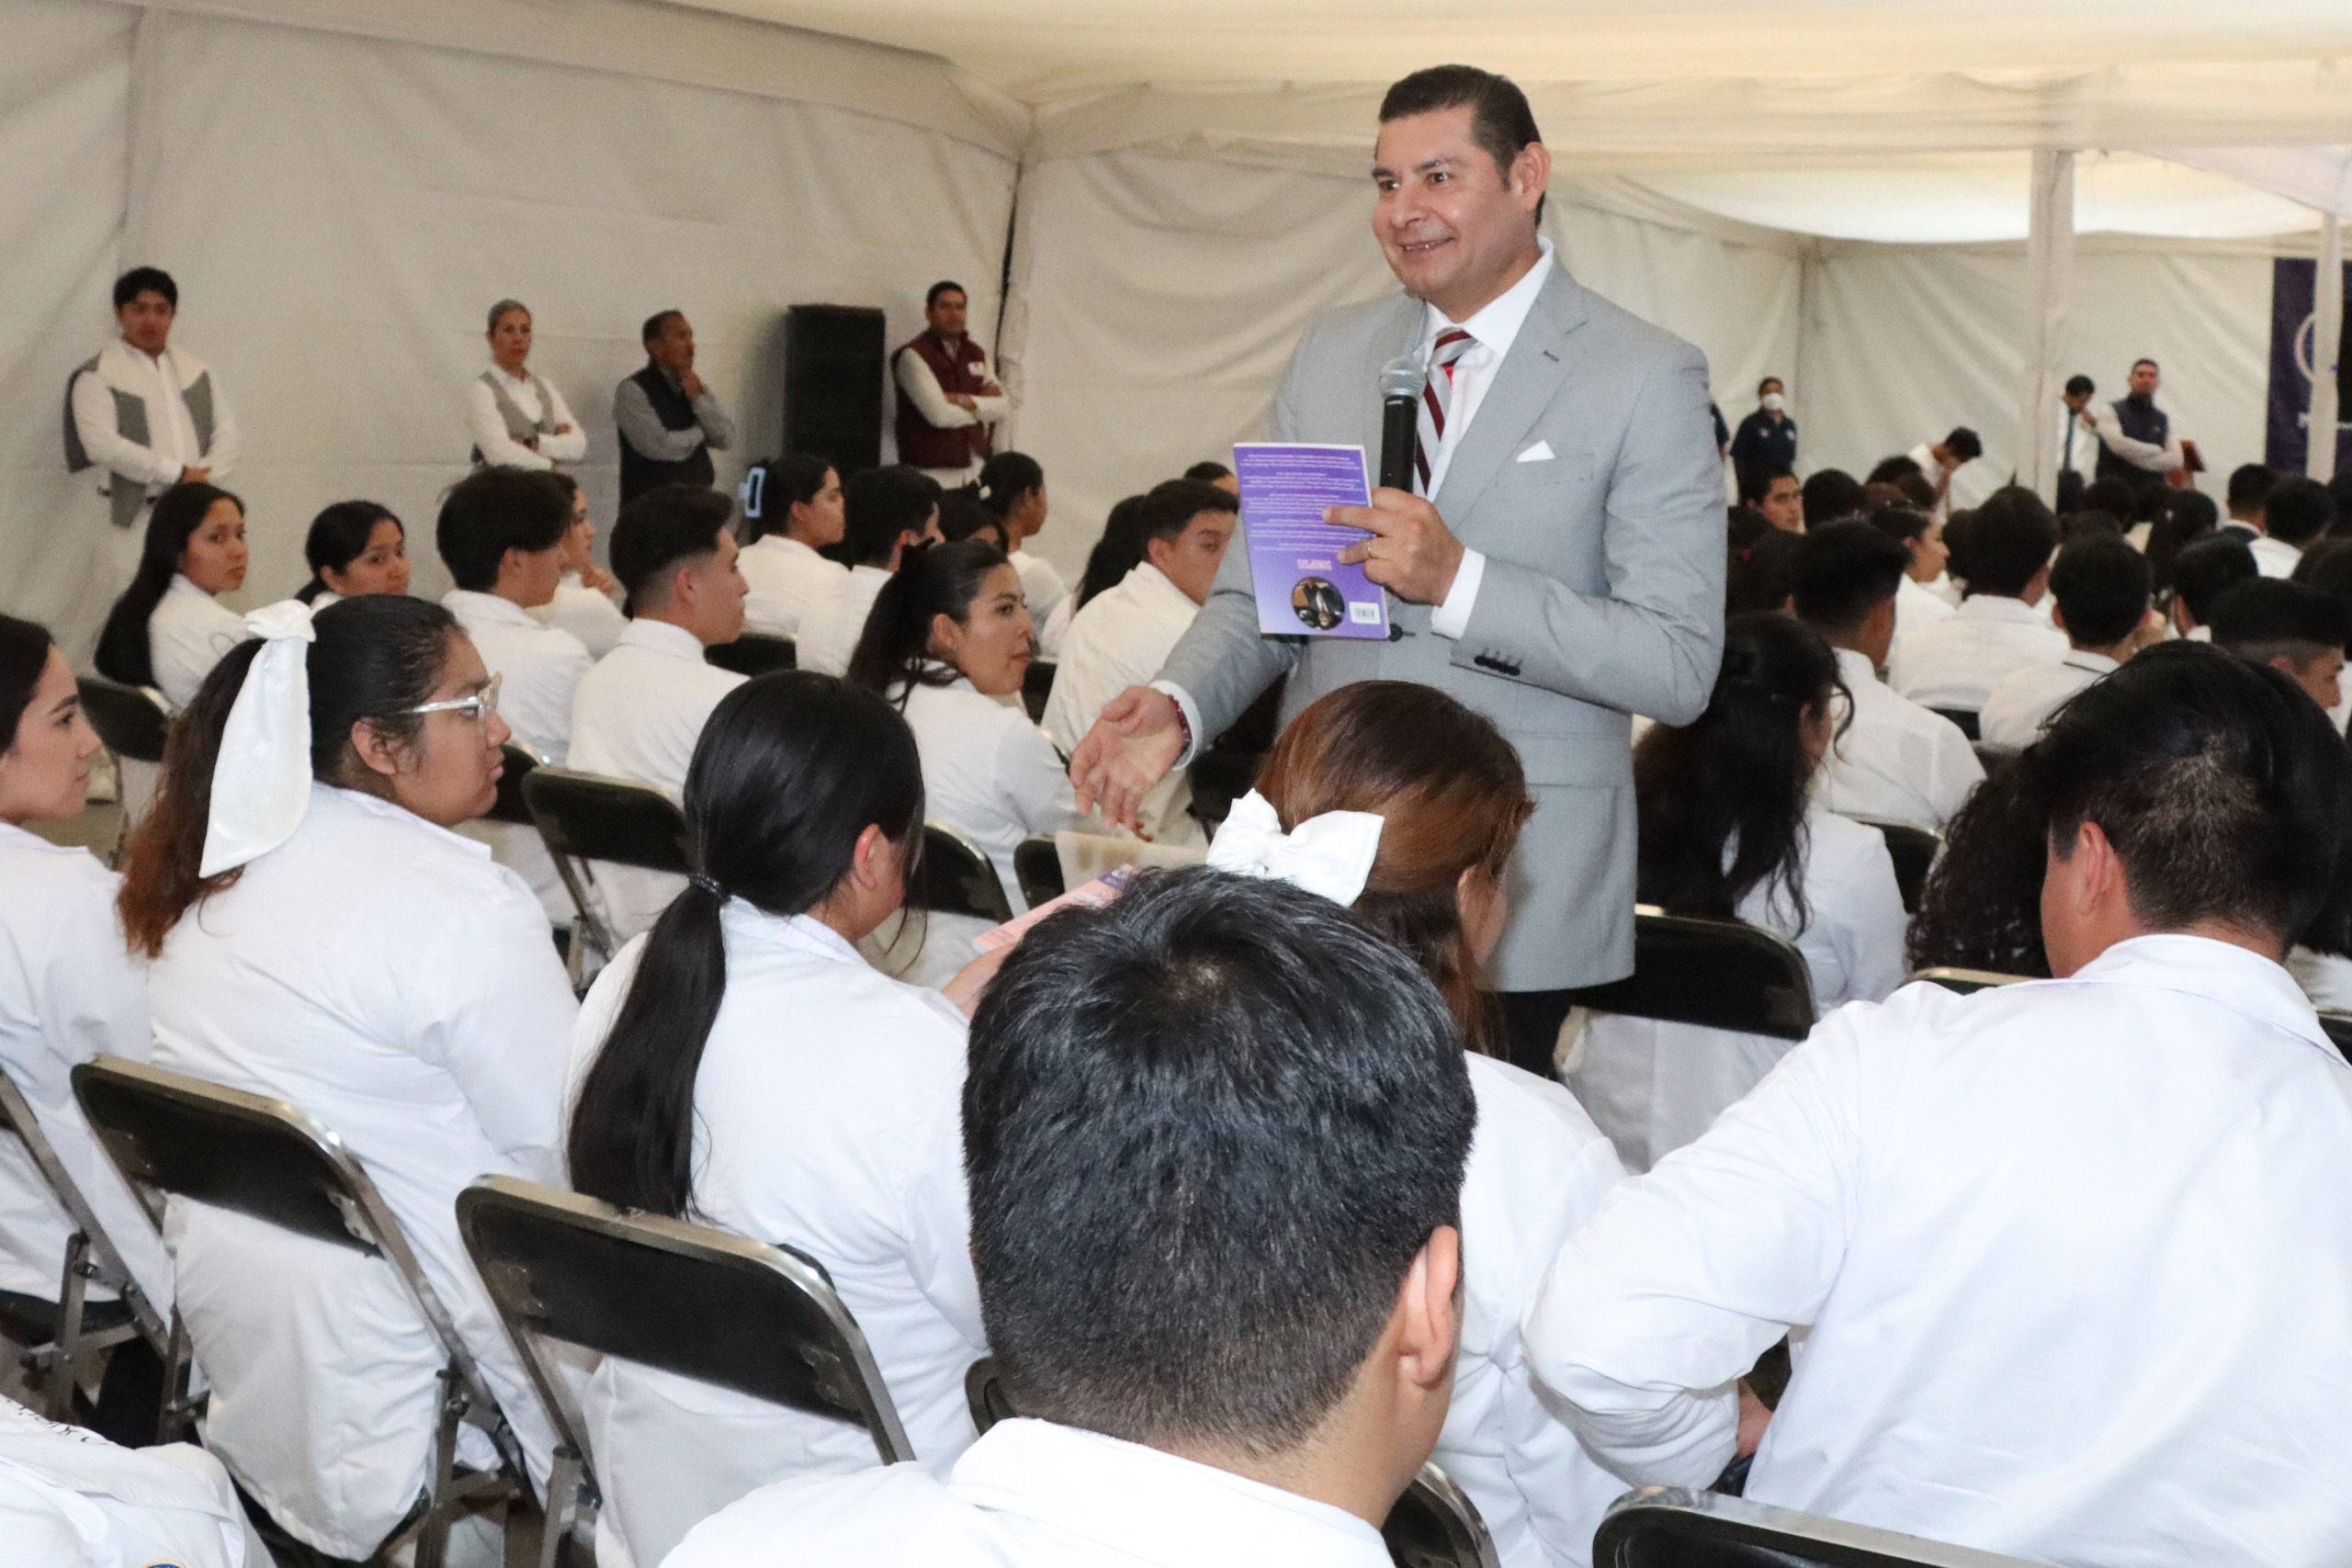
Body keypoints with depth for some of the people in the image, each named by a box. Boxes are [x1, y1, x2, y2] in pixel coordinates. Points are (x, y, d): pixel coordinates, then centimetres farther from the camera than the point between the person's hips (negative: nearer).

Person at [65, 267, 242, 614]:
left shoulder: (195, 371, 16)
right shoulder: (97, 375, 0)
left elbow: (230, 436, 11)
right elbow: (102, 444, -13)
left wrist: (199, 478, -8)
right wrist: (178, 473, -14)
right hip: (133, 519, -4)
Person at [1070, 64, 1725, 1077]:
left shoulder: (1647, 379, -5)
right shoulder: (1329, 355, 11)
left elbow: (1680, 669, -11)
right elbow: (1255, 591, 13)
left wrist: (1458, 580, -22)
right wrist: (1178, 706, -8)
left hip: (1514, 894, -4)